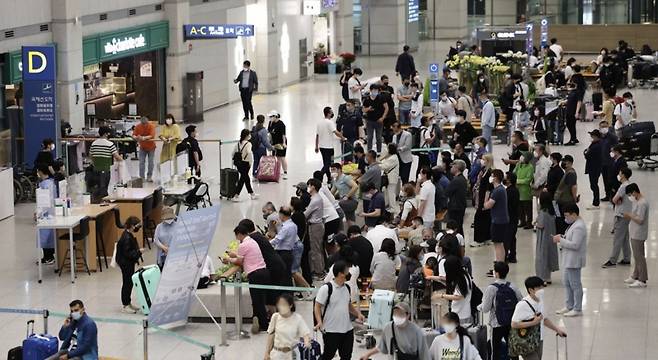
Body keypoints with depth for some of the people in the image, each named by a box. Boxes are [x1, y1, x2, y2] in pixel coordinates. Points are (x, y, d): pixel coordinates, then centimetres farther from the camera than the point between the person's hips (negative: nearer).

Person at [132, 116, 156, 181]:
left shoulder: (151, 126, -17)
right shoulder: (138, 126, -10)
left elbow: (152, 136, -28)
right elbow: (133, 135, -11)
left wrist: (143, 138, -42)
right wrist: (135, 137, -36)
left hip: (151, 147, -2)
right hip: (142, 147, 2)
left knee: (150, 162, 0)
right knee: (141, 162, -4)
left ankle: (149, 176, 11)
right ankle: (141, 177, 0)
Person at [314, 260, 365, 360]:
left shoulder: (347, 288, 7)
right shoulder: (326, 288, -14)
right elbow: (317, 307, -11)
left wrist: (358, 314, 5)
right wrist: (320, 322, -25)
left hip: (347, 329, 7)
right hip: (331, 330, -6)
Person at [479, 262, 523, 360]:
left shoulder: (491, 288, -14)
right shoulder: (512, 287, -1)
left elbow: (485, 309, -13)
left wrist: (479, 306, 7)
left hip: (497, 324, -4)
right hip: (512, 323, 4)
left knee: (496, 349, 6)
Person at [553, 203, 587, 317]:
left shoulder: (579, 227, -21)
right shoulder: (574, 224, 12)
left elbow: (575, 245, -26)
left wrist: (561, 240, -18)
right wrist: (562, 237, 7)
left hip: (574, 261, -11)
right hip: (568, 260, 11)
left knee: (575, 284, -3)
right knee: (566, 282, 18)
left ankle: (577, 309, 5)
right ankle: (569, 306, 28)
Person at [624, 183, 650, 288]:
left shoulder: (642, 203, -23)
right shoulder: (636, 201, 9)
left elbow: (640, 220, -26)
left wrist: (630, 215, -15)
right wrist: (629, 216, 2)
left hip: (638, 235, -10)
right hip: (635, 233, 10)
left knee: (639, 256, -4)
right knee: (637, 256, 18)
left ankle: (642, 280, 1)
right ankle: (636, 276, 29)